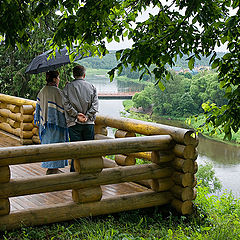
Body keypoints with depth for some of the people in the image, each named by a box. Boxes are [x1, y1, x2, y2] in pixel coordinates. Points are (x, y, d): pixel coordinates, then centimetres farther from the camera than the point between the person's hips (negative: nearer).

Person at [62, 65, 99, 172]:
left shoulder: (68, 87, 2)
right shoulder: (92, 87, 7)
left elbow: (66, 104, -8)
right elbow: (95, 105, -3)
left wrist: (76, 115, -8)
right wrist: (87, 116, -8)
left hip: (74, 123, -1)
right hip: (89, 123, 1)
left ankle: (74, 172, 0)